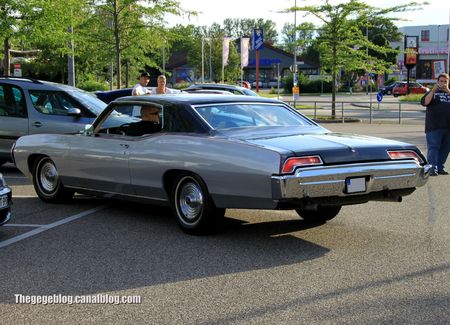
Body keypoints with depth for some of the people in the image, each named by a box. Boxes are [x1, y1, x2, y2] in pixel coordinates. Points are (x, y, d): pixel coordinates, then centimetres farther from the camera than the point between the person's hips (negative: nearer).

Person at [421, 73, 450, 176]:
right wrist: (433, 91, -17)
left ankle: (440, 167, 14)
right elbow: (424, 102, -8)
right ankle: (432, 168, -11)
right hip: (434, 126, -4)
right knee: (433, 147, -8)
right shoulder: (433, 93, 9)